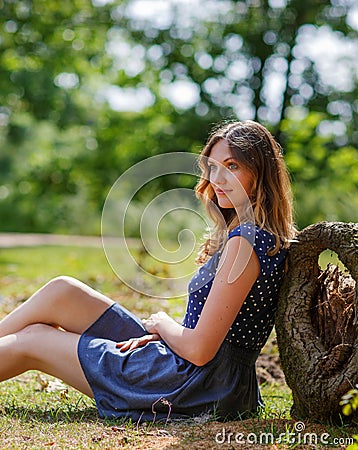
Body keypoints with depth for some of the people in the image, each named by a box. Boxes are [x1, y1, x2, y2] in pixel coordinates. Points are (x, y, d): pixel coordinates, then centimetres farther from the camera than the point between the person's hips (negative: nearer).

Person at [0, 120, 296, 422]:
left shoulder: (245, 240, -20)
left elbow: (200, 349, -22)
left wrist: (161, 324, -3)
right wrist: (158, 335, 3)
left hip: (200, 388, -9)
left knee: (32, 340, 3)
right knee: (61, 291, 6)